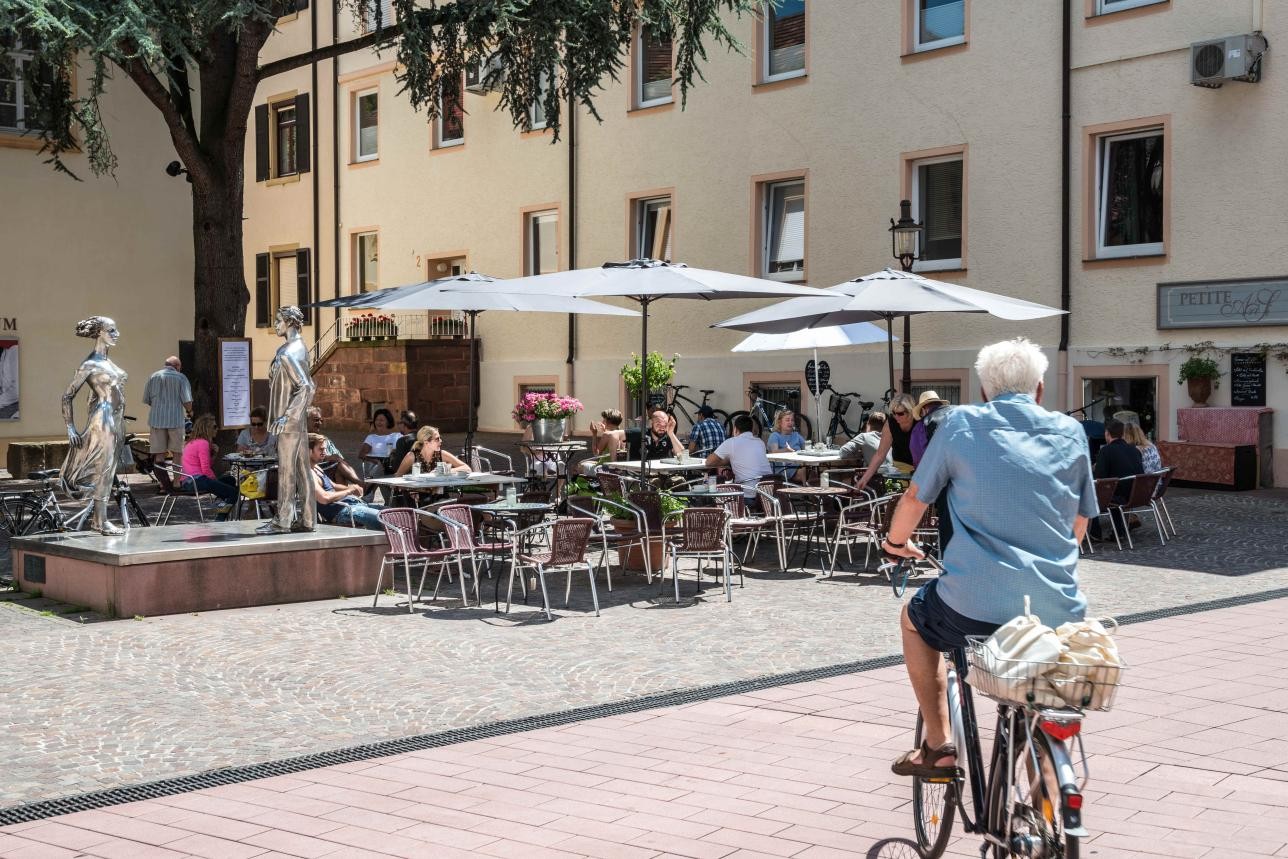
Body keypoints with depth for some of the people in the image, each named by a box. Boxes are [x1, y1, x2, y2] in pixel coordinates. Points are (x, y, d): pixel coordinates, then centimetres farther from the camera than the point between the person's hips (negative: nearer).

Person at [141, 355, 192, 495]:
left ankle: (165, 485, 1)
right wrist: (189, 412, 13)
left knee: (158, 455, 4)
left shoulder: (153, 377, 9)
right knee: (178, 453, 6)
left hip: (156, 419, 2)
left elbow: (146, 400, 12)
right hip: (175, 419, -2)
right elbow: (187, 401, -7)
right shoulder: (180, 378, -1)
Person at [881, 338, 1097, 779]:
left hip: (976, 608, -3)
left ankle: (939, 746, 23)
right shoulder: (1070, 432, 10)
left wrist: (895, 542, 31)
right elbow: (1079, 523, 18)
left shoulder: (960, 423, 3)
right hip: (1058, 611, 3)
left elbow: (916, 497, 11)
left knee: (914, 619, 30)